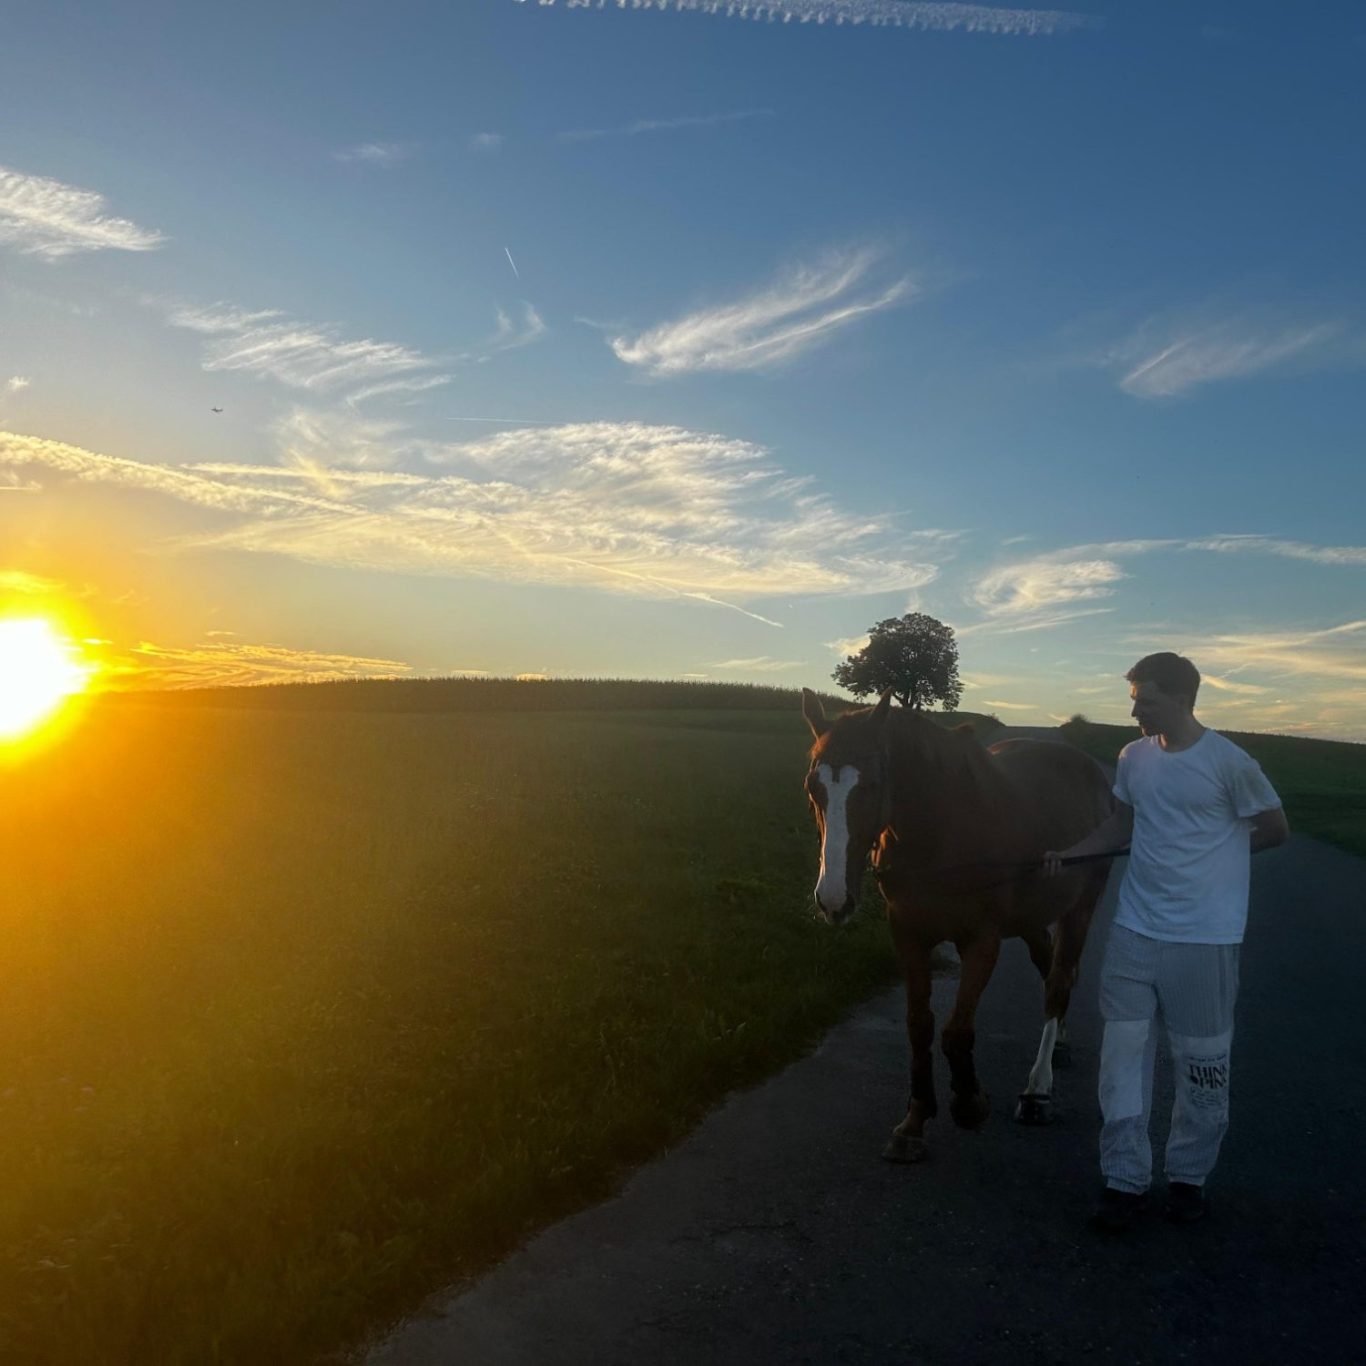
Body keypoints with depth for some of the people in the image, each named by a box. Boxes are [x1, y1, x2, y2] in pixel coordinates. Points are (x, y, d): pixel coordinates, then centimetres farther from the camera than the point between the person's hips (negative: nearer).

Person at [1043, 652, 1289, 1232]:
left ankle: (1188, 1175, 29)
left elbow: (1274, 829, 1)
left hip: (1205, 938, -4)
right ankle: (1125, 1178, 19)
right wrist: (1069, 852, 5)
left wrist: (1212, 850, 1)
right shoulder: (1134, 758, 3)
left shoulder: (1228, 762, -12)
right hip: (1135, 929, 4)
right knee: (1123, 1053, 6)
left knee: (1202, 1063, 10)